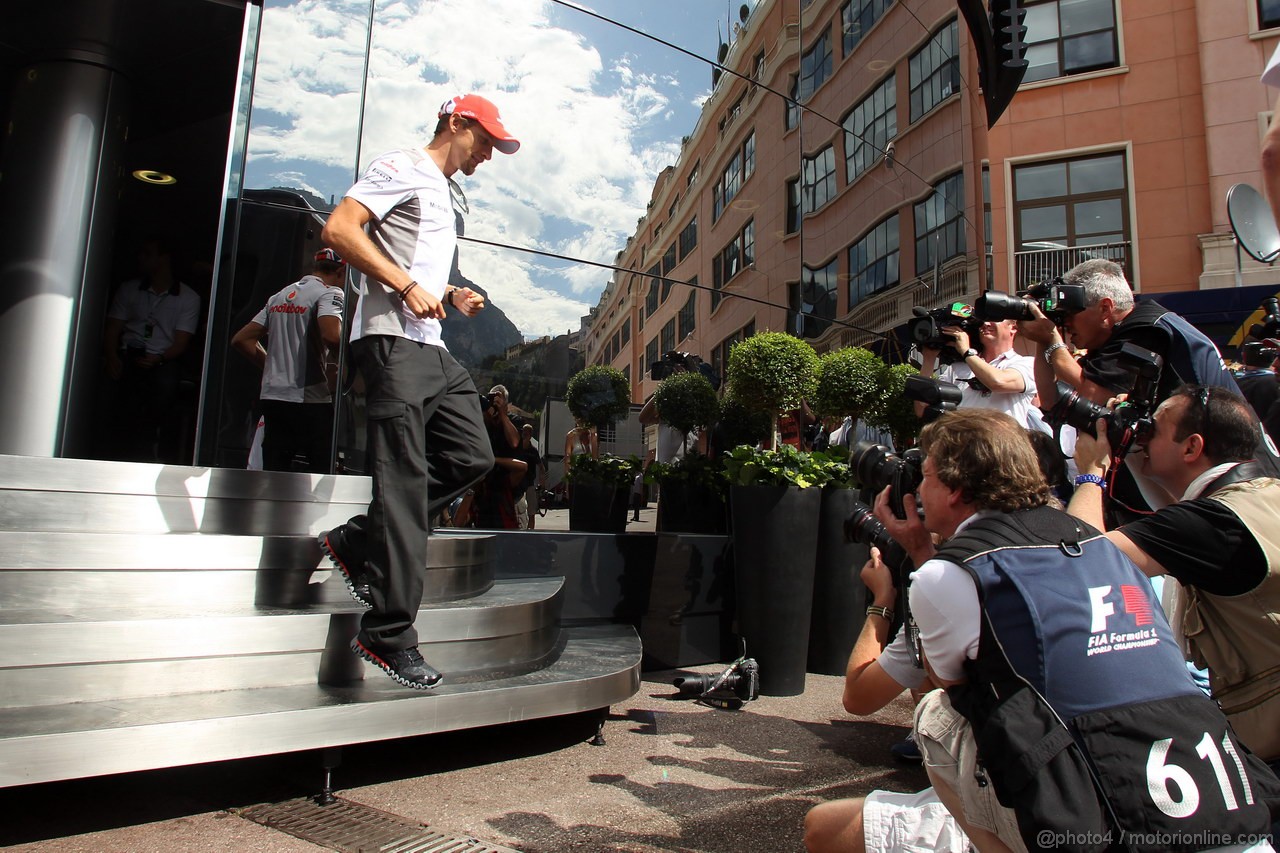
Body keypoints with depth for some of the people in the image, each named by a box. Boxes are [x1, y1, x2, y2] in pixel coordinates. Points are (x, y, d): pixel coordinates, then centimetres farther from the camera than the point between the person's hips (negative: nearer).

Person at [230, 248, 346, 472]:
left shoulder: (279, 296, 19)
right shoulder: (329, 292, -4)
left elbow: (241, 339, 19)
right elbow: (331, 335, -23)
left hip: (272, 396, 7)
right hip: (310, 399, -7)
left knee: (274, 473, 8)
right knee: (323, 470, -3)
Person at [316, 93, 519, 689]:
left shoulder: (443, 195, 29)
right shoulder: (402, 169, 1)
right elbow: (339, 228, -12)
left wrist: (452, 296, 14)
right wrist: (408, 286, -17)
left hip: (433, 348, 10)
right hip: (392, 343, -9)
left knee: (471, 457, 4)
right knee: (405, 481, -12)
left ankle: (355, 543, 12)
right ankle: (389, 635, -6)